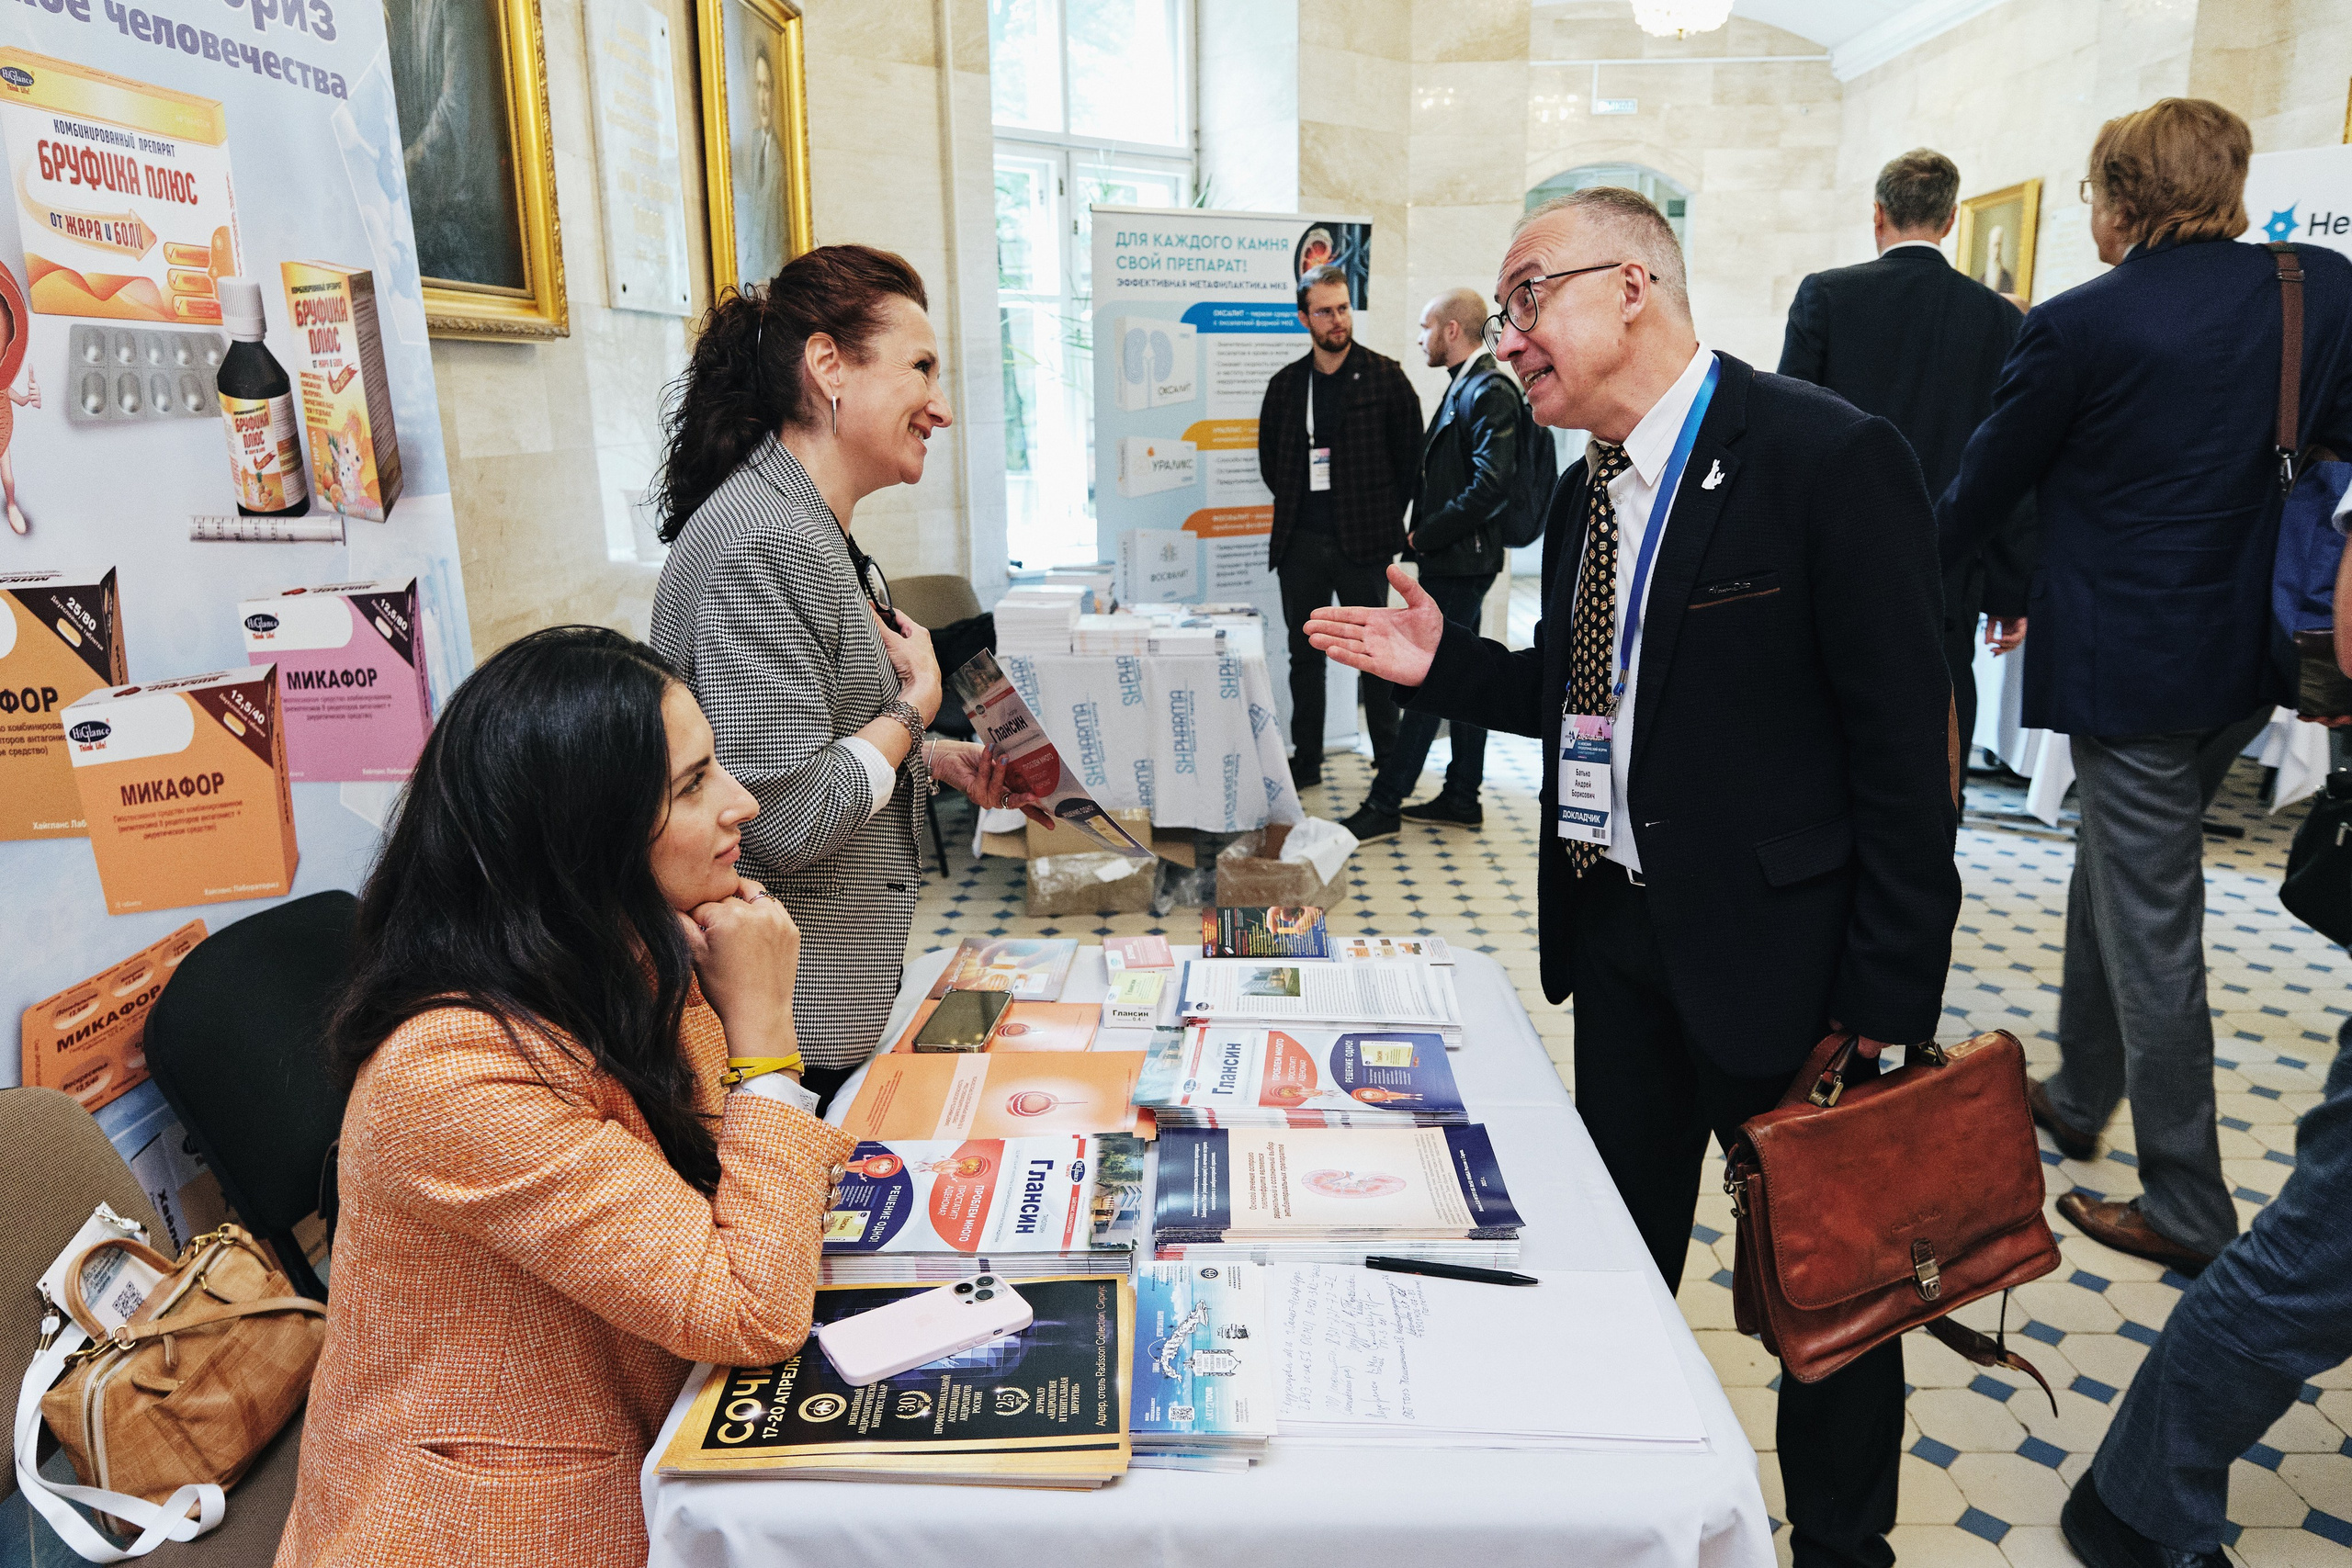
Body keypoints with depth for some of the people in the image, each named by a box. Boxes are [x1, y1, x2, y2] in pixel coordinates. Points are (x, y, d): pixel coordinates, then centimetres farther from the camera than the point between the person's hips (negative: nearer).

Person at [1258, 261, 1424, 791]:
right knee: (1304, 654, 9)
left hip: (1363, 541, -3)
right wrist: (1296, 506, 9)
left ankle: (1390, 763, 16)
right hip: (1301, 541, 3)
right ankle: (1305, 762, 19)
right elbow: (1269, 461, 18)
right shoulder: (1285, 384, 8)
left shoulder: (1385, 377, 0)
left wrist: (1386, 516, 1)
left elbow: (1410, 454, 3)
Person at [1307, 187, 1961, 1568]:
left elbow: (1908, 747, -18)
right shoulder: (1588, 488, 8)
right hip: (1615, 931, 7)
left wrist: (1887, 1008, -18)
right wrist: (1443, 664, 0)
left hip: (1778, 949, -7)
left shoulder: (1829, 458, -16)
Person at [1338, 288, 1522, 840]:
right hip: (1450, 561, 10)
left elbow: (1490, 487, -23)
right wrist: (1423, 530, 6)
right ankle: (1462, 797, 21)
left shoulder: (1489, 392, -15)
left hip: (1460, 564, -10)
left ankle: (1384, 805, -2)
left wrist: (1425, 535, -16)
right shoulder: (1465, 387, 16)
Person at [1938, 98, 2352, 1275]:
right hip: (2250, 653, 7)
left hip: (2128, 666, -6)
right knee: (2114, 872, 23)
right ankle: (2078, 1098, 40)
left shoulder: (2081, 325, -14)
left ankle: (2187, 1210, 14)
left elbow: (1987, 482, -4)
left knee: (2150, 925, 3)